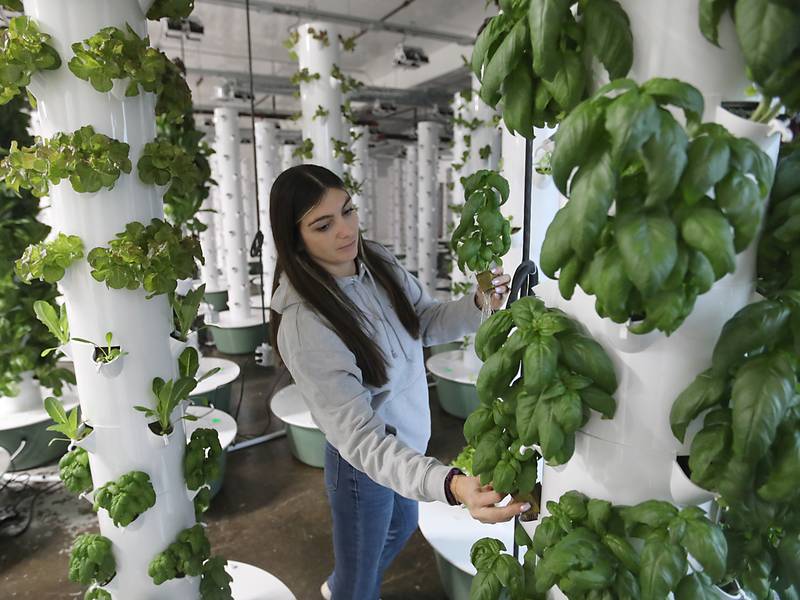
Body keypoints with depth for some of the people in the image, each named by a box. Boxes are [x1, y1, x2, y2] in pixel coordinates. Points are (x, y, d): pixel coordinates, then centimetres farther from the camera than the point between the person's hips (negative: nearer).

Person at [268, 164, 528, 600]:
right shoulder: (302, 322, -33)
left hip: (407, 441, 8)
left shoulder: (378, 260, -12)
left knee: (402, 526, 34)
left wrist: (478, 306, -22)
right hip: (365, 463, -7)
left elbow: (427, 323, -1)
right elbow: (359, 437, -35)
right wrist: (449, 484, -50)